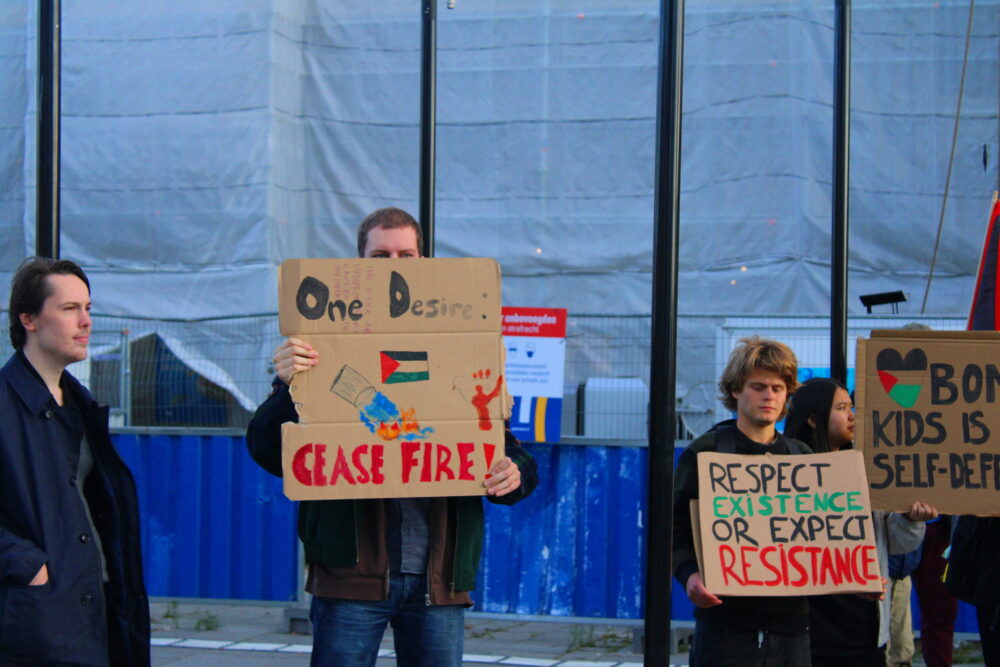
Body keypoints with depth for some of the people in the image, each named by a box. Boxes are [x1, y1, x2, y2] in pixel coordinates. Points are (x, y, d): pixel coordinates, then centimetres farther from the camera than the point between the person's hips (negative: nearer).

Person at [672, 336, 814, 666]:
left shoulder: (801, 457, 15)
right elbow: (677, 530, -3)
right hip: (726, 620, -4)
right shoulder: (705, 452, 2)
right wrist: (690, 575, -22)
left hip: (790, 621, 4)